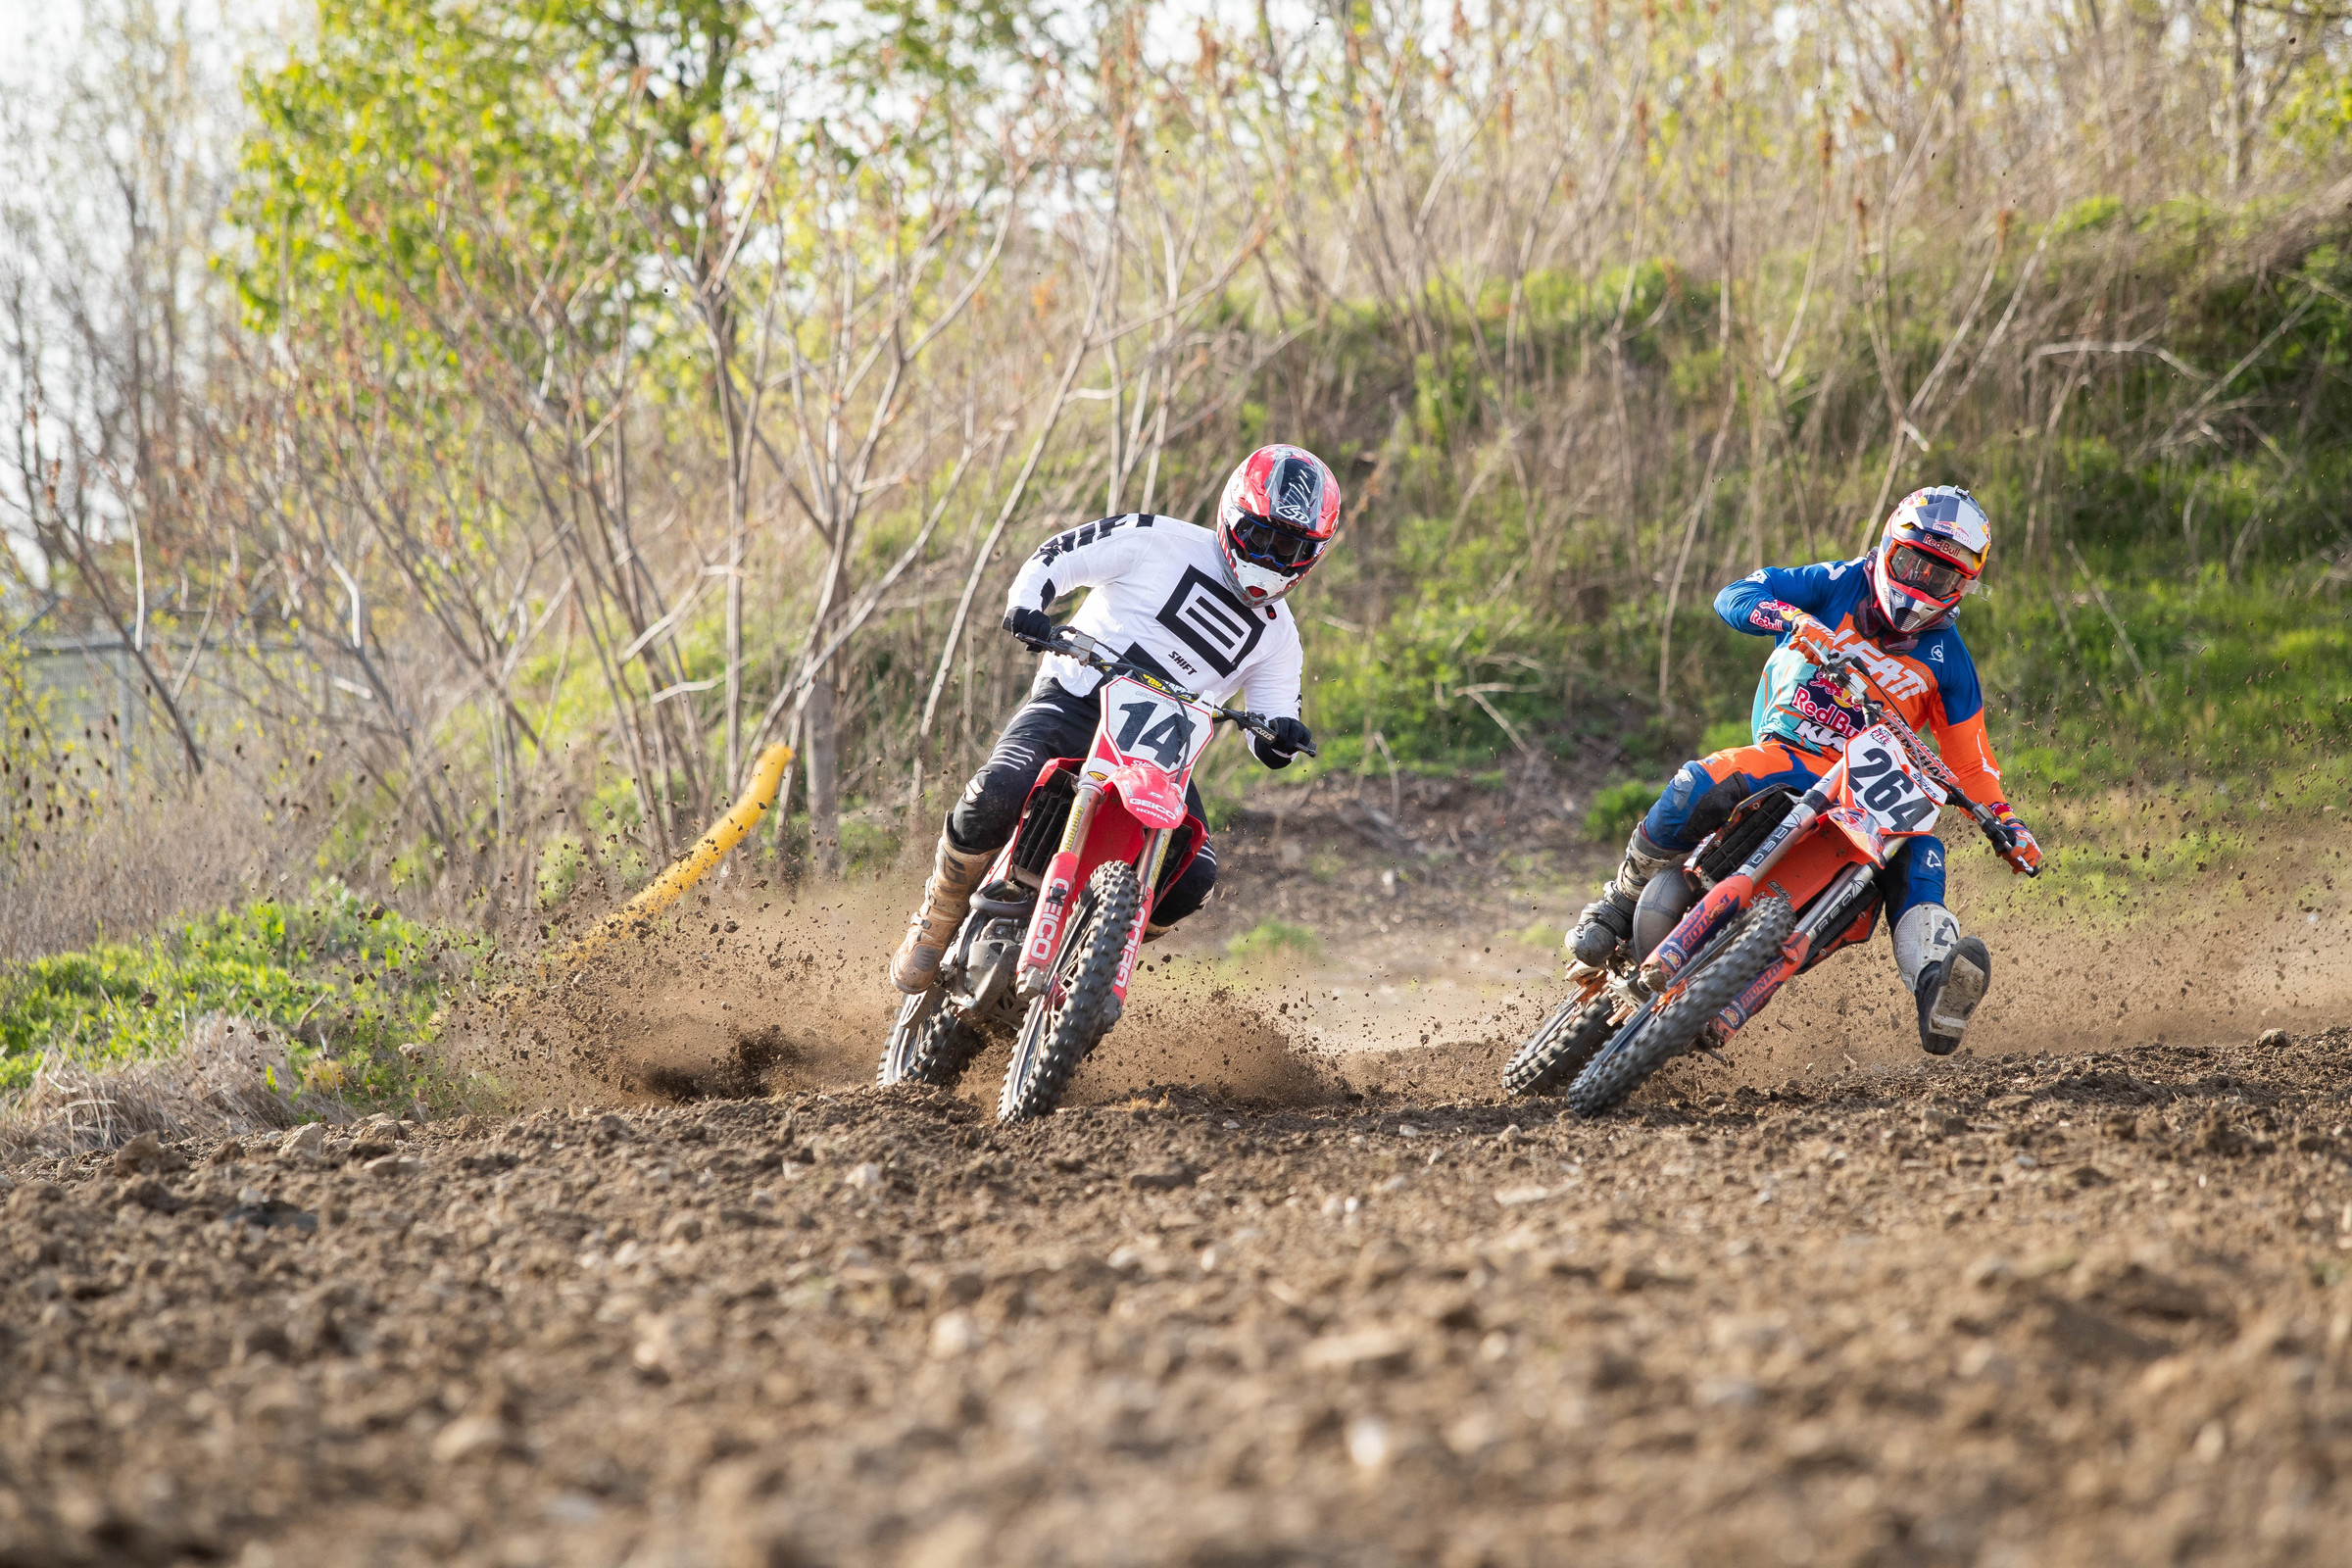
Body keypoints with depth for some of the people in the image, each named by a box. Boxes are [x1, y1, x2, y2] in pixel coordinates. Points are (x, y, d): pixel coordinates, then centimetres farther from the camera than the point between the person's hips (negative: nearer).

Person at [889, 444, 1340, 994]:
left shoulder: (1277, 636, 12)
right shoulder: (1162, 542, 1)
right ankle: (938, 918, -5)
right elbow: (1056, 555, 4)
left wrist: (1282, 736, -16)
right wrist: (1026, 604, -17)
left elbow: (1267, 741, 10)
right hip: (1072, 701, -3)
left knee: (1193, 878, -20)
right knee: (994, 797, -32)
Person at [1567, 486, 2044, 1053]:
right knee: (1701, 787, -33)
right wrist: (1791, 618, -27)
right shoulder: (1842, 586, 2)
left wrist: (2006, 822, 0)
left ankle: (1936, 990, -53)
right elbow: (1735, 595, -7)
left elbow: (1968, 756, 14)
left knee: (1919, 857, -29)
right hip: (1787, 755, -2)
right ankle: (1622, 900, -11)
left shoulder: (1948, 658, 8)